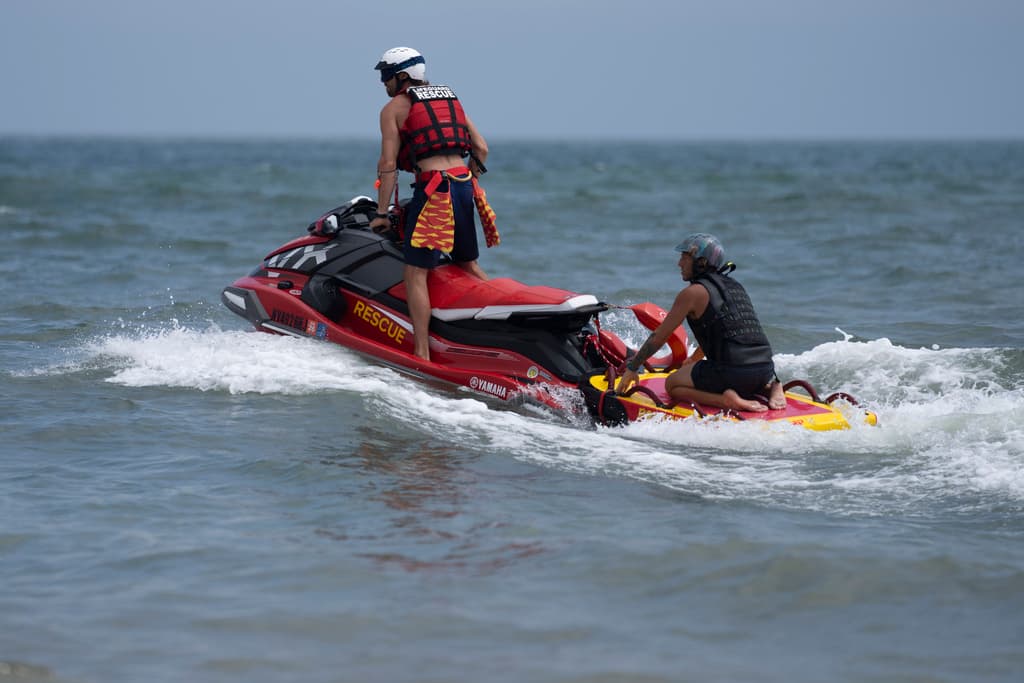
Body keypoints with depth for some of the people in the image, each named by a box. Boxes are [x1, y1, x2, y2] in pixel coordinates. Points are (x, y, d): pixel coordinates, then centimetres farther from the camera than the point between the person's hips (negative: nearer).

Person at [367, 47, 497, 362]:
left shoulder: (394, 107, 5)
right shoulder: (450, 99, 22)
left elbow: (388, 164, -2)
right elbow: (481, 148, 17)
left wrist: (382, 213, 2)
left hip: (433, 191, -7)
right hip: (465, 187, 7)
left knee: (415, 274, -6)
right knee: (469, 266, 22)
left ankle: (422, 354, -14)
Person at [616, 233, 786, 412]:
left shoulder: (692, 293, -2)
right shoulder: (735, 286, 20)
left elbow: (659, 337, 4)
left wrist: (632, 368, 16)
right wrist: (693, 359, 51)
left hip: (732, 370, -7)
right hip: (765, 369, 7)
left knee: (672, 385, 13)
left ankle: (727, 399, -10)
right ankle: (772, 386, 8)